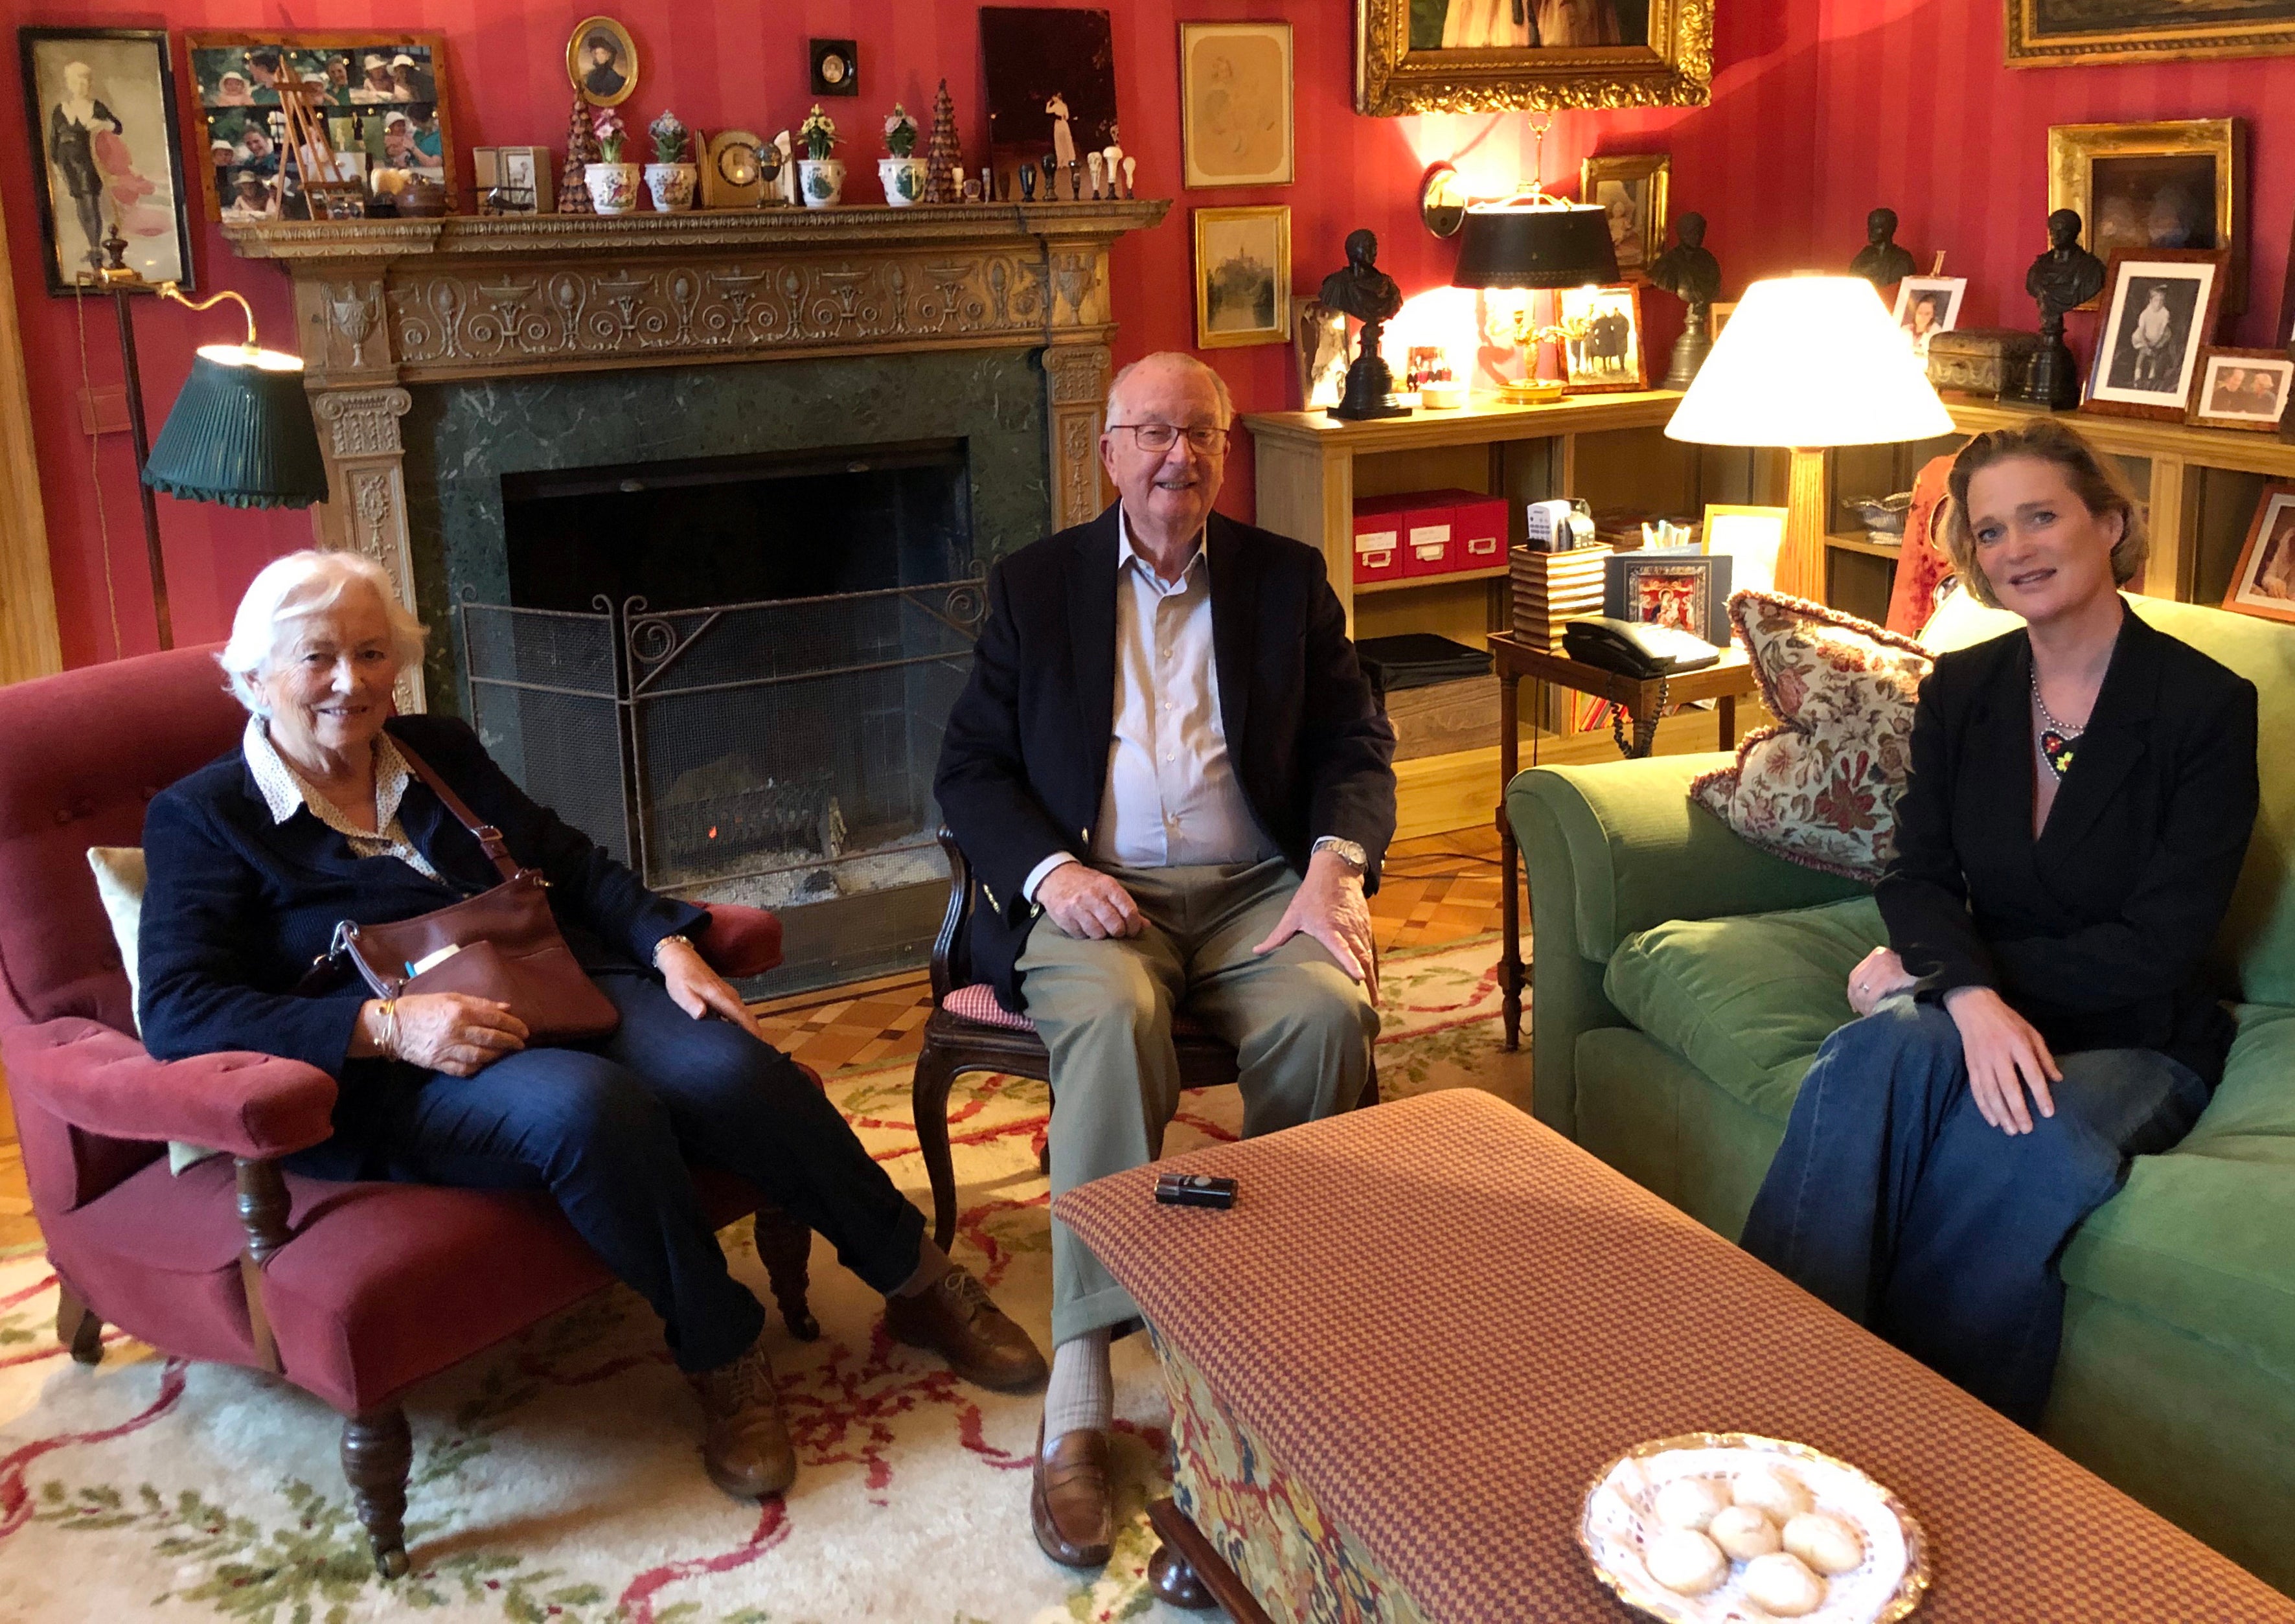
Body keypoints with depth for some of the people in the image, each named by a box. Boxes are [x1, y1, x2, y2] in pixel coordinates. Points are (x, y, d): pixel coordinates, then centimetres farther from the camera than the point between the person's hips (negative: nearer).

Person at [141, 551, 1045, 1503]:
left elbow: (569, 863, 20)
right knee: (588, 1104, -37)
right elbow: (180, 1012, -10)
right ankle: (719, 1358, -17)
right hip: (398, 1073, -4)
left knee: (726, 1067, -25)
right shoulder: (202, 817, 2)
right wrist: (387, 1026, -24)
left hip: (555, 992, 5)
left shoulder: (439, 753, 18)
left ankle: (920, 1287, -9)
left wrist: (669, 942, -2)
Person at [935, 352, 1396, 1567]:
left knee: (1329, 1012, -31)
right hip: (1092, 892, -1)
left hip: (1257, 888, 2)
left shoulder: (1288, 578, 13)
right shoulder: (1034, 584, 10)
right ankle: (1078, 1397, -33)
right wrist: (1050, 869, -13)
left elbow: (1355, 744, 9)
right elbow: (969, 769, 7)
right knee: (1112, 1018, -34)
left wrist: (1335, 865, -12)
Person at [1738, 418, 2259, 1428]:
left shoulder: (2206, 706, -8)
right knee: (1883, 1052, -34)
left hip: (2133, 1042, -3)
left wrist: (1930, 966, -13)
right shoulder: (1960, 691, 6)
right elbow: (1918, 878, -2)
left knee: (2009, 1145, -37)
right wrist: (1972, 996, -25)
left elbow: (2158, 946, -13)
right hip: (1973, 1011, 3)